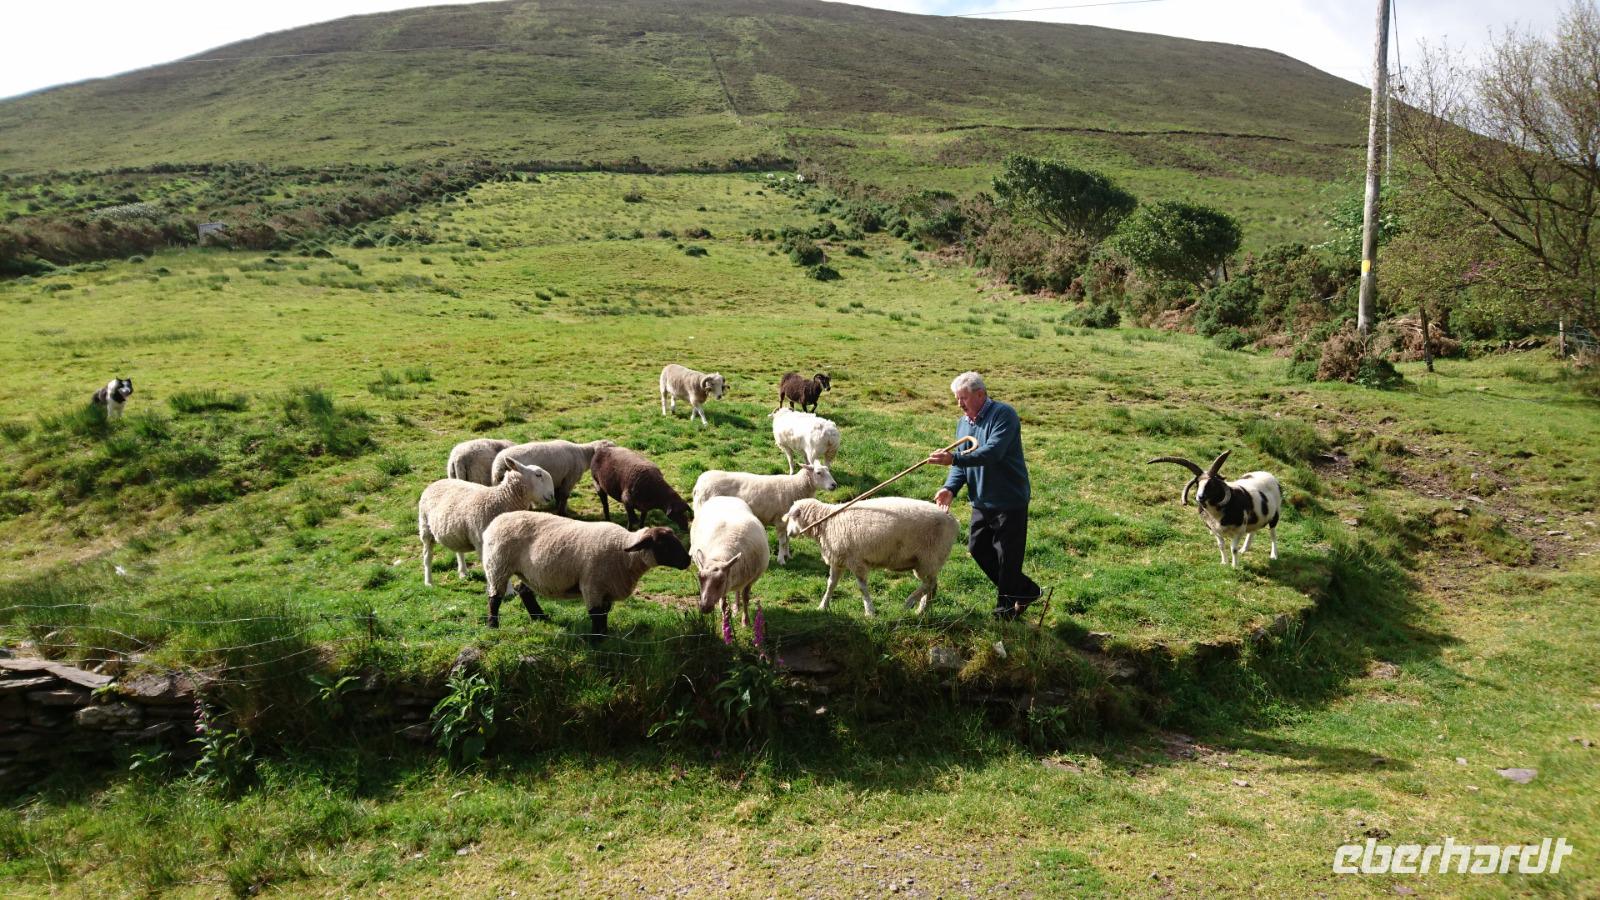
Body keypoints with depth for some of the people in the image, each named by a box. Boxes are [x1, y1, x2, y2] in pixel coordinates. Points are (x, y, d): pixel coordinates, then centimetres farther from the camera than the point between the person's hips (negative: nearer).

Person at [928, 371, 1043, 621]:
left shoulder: (1003, 414, -18)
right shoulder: (963, 422, 8)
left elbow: (992, 452, -31)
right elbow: (961, 462, 8)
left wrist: (954, 458, -39)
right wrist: (950, 488, -10)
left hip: (1010, 500, -9)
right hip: (982, 502, 9)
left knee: (1007, 556, 2)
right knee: (977, 548, 15)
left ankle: (1005, 609, 19)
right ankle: (1025, 590, 30)